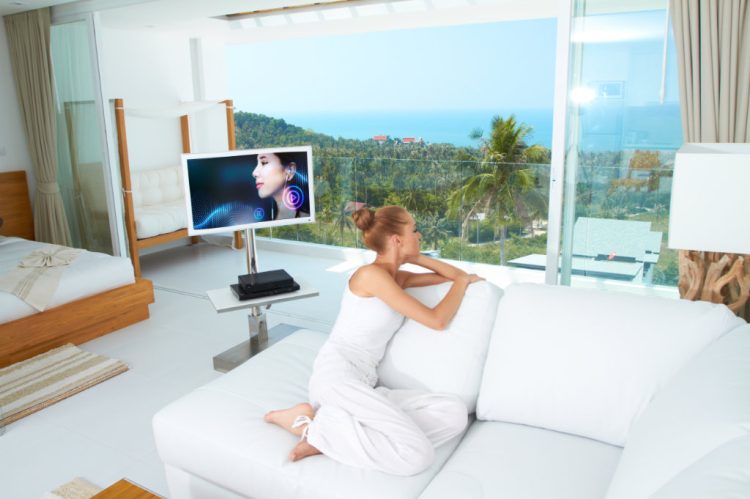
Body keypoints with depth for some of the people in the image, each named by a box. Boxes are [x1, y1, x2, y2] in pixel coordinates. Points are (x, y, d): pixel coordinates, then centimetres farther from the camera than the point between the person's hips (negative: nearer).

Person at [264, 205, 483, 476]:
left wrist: (415, 258, 14)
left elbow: (451, 276, 26)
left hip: (363, 385, 9)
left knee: (455, 412, -14)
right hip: (337, 376, -9)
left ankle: (332, 435, -14)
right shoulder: (372, 274, -8)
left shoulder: (396, 277, 18)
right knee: (418, 455, -26)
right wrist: (461, 282, 8)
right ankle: (317, 423, -9)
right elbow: (437, 320, -8)